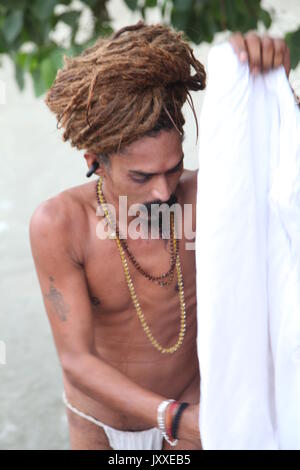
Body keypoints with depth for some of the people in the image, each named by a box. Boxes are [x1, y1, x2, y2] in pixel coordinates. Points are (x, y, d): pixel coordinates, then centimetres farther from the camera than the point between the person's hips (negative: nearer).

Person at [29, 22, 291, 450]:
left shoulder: (198, 195, -25)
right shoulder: (58, 225, -28)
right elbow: (76, 361, -29)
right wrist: (177, 419, -41)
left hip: (187, 405, 0)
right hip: (96, 422, 0)